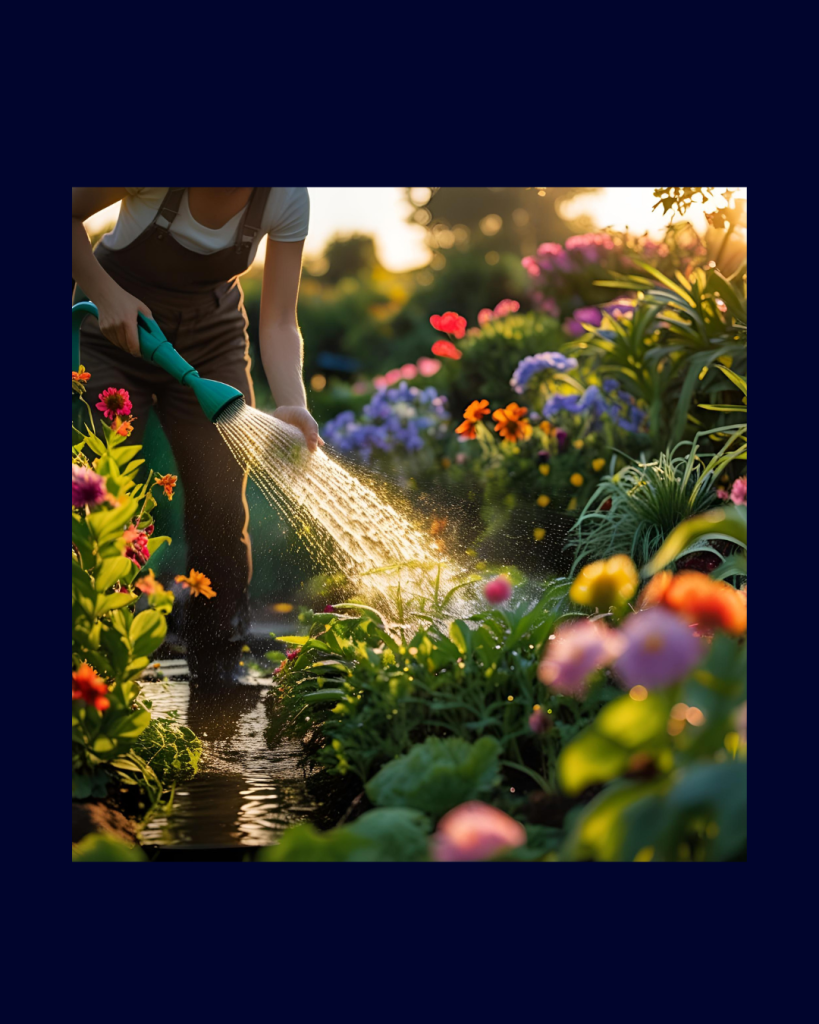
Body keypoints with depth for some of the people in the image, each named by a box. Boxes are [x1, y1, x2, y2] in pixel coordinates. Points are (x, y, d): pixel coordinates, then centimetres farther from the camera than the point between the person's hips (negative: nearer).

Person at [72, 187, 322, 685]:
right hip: (115, 327, -2)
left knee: (220, 508, -4)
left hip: (212, 337, 2)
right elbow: (70, 213, -14)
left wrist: (294, 406, -35)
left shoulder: (289, 197, -19)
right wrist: (105, 294, -26)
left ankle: (218, 673, 9)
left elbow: (279, 323, -19)